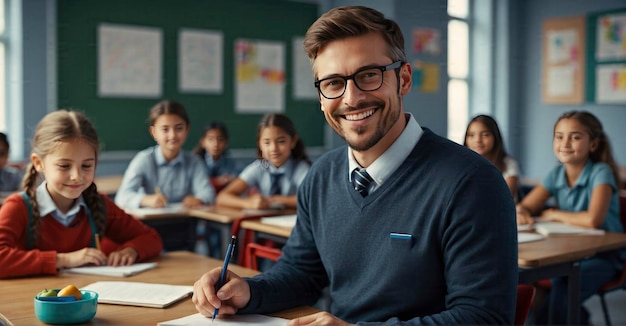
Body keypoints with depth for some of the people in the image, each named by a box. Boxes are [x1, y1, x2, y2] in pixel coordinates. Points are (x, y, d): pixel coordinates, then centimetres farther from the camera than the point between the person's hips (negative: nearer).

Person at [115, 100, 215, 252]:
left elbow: (207, 192, -6)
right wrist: (146, 200, -36)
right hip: (151, 228, -2)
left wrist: (198, 199, -30)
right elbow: (122, 197, -15)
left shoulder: (193, 162, 6)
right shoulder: (144, 159, -4)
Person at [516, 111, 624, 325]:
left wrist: (554, 214, -14)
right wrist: (520, 213, -22)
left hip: (602, 256, -6)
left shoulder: (600, 172, -14)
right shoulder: (556, 174, 2)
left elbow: (593, 220, -28)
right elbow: (524, 207, 2)